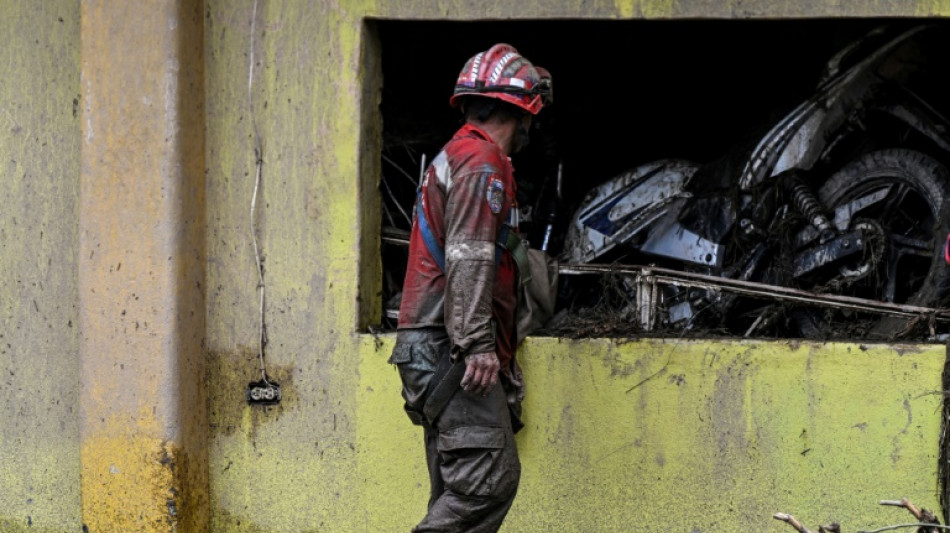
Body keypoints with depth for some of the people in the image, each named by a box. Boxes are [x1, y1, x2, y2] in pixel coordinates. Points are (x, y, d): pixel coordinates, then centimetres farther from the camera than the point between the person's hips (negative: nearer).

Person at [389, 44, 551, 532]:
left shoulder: (455, 157, 25)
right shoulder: (482, 160, -8)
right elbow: (469, 258, -18)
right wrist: (477, 343, -23)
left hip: (434, 351, 11)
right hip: (450, 348, -11)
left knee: (457, 486, 8)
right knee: (490, 478, -16)